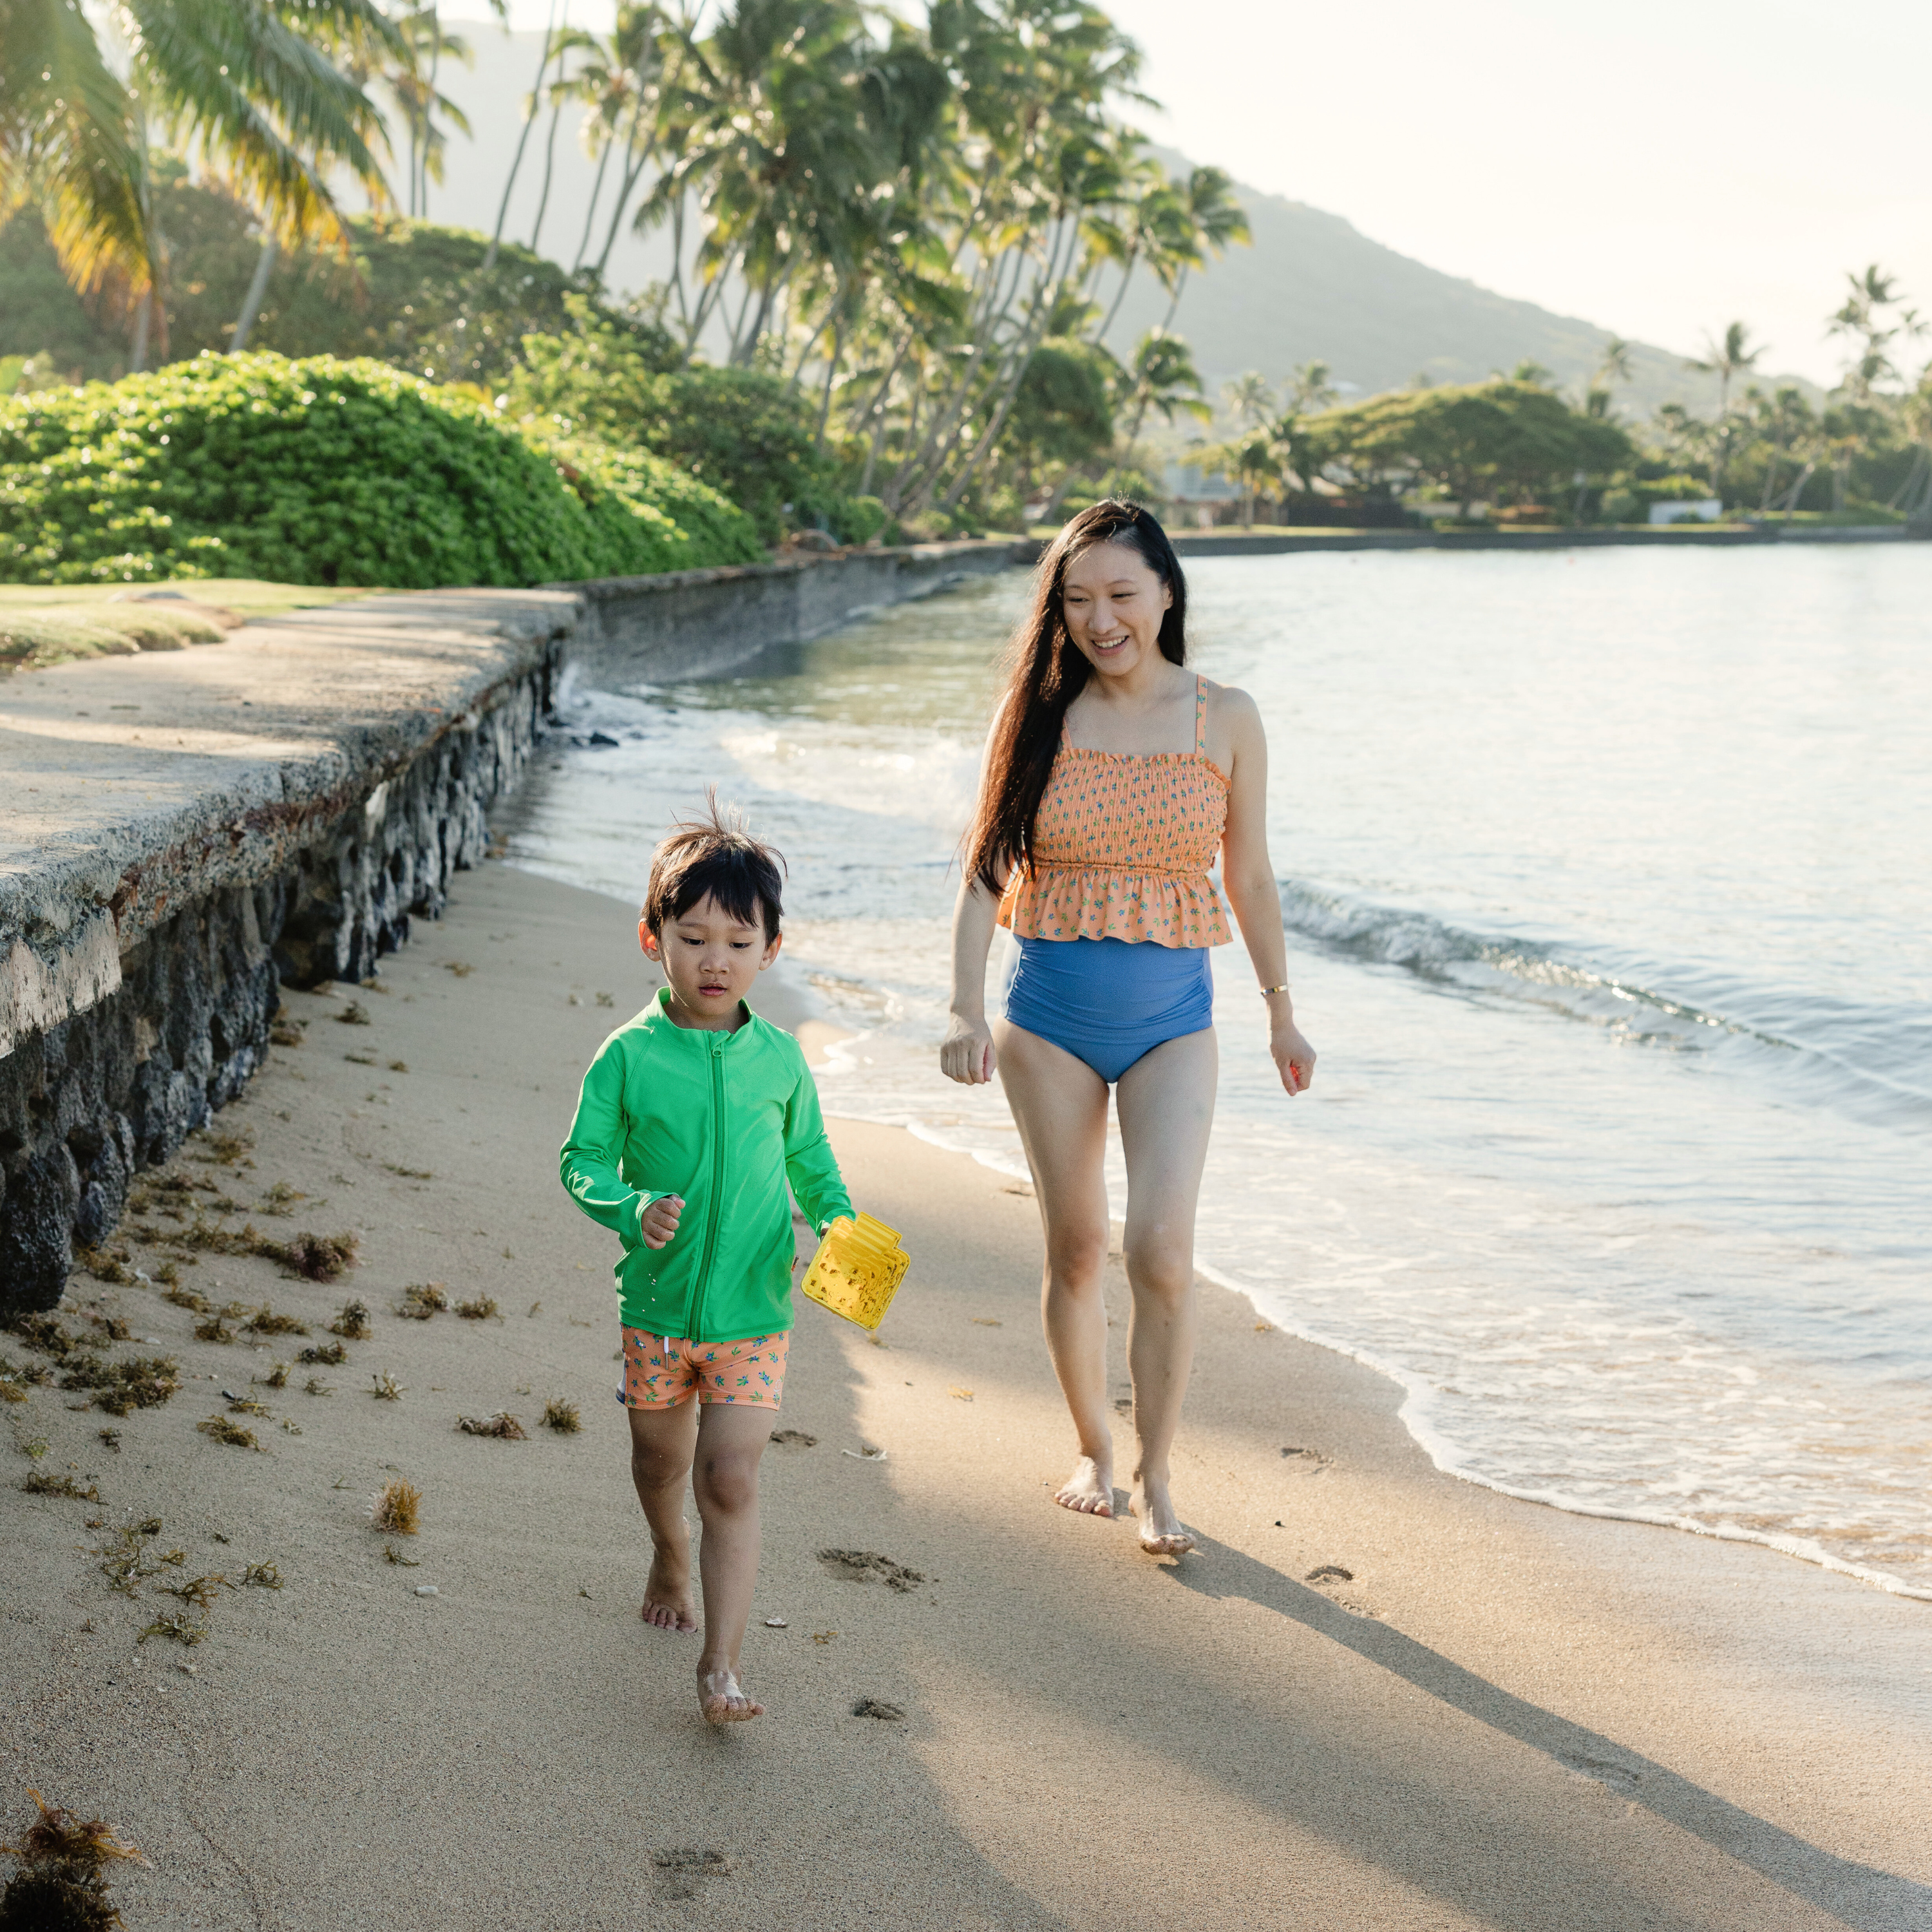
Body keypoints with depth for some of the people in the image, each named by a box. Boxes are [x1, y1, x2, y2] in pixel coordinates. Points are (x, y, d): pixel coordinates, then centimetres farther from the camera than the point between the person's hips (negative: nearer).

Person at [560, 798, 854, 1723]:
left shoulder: (779, 1058, -2)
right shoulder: (629, 1056, -7)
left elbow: (810, 1162, 10)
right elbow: (582, 1160, -4)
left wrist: (844, 1228, -6)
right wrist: (631, 1210, -23)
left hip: (753, 1308, -1)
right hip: (656, 1301, 1)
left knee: (730, 1481, -9)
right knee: (659, 1459, 21)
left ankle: (720, 1664, -7)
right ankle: (671, 1559, 53)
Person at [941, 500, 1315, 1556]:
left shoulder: (1224, 718, -2)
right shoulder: (1038, 715, -3)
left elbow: (1249, 877, 7)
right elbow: (983, 873, -5)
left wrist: (1281, 1014, 13)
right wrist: (967, 1011, -17)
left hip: (1172, 1021, -1)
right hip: (1051, 1020, 1)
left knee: (1162, 1253, -13)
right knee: (1076, 1251, 9)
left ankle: (1154, 1477, 4)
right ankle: (1092, 1450, 30)